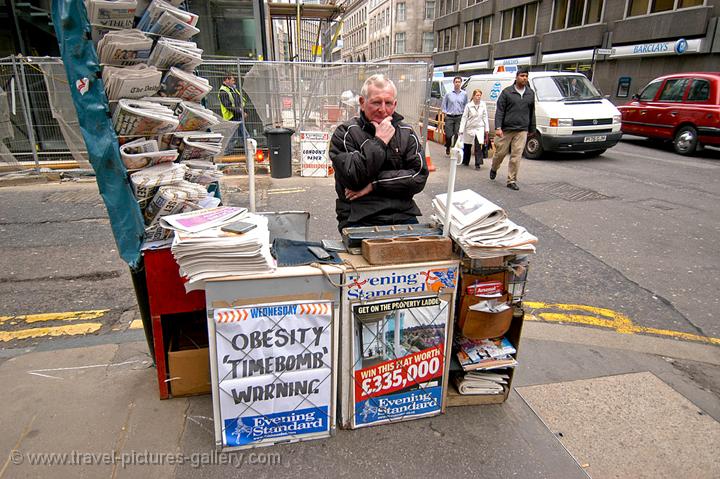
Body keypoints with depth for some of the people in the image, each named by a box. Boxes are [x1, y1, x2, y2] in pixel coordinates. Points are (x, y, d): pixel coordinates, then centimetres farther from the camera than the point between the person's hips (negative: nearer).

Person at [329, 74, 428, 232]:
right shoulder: (345, 133, 2)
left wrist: (374, 184, -8)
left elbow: (419, 176, 0)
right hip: (358, 219, -3)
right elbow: (352, 178, -11)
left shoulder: (407, 133, 12)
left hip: (402, 216, 3)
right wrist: (379, 142, -9)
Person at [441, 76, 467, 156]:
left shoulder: (464, 94, 7)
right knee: (448, 134, -3)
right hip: (449, 117, -1)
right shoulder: (448, 94, 3)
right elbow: (444, 104, 11)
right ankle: (447, 148, 21)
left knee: (457, 134, -6)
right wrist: (445, 113, 1)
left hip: (459, 117, 1)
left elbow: (466, 106, 14)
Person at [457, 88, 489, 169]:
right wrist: (461, 130, -9)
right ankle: (465, 161, 30)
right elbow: (464, 118, -5)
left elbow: (485, 117, 5)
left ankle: (478, 163, -9)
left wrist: (487, 129, 3)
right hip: (469, 128, 0)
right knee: (467, 146, 12)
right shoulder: (468, 105, -6)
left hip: (480, 128, 0)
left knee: (479, 146, -12)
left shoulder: (483, 105, 0)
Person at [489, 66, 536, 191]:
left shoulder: (530, 93, 11)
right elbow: (499, 111, -5)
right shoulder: (507, 92, -2)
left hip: (522, 131, 3)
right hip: (506, 129, -2)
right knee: (500, 153, 6)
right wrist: (498, 127, -15)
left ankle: (512, 180, 6)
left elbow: (532, 113, 17)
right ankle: (494, 169, 36)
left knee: (516, 156, -1)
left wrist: (532, 129, 17)